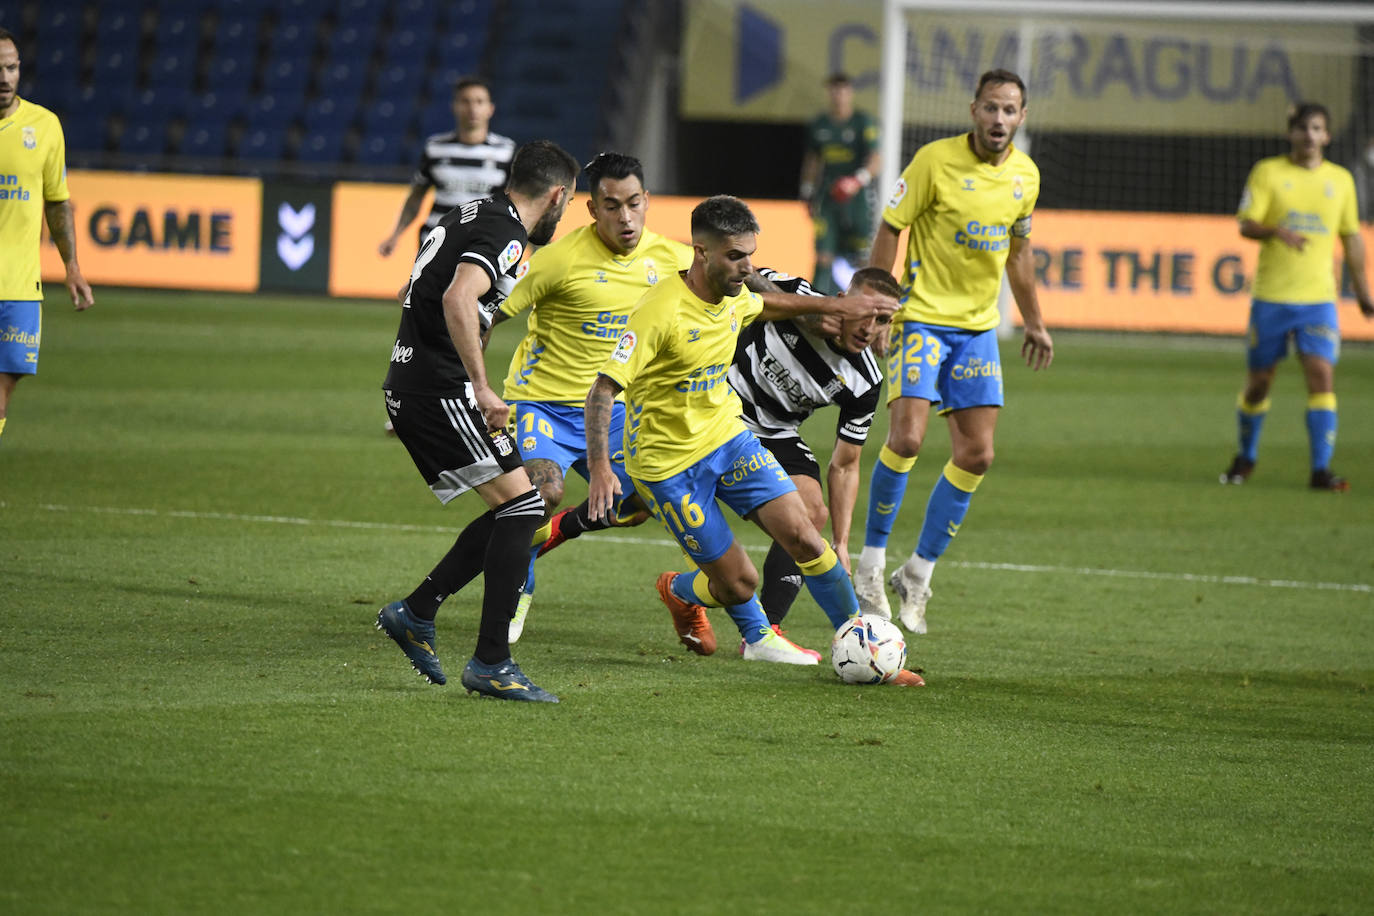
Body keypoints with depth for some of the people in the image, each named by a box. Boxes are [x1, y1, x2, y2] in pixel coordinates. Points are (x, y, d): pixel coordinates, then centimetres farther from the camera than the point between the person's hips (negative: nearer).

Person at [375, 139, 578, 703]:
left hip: (408, 391, 10)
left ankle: (415, 613, 14)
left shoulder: (475, 214, 18)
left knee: (513, 512, 13)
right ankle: (490, 664, -13)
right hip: (440, 389, -10)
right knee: (521, 505, -10)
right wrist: (482, 388, -27)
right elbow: (457, 299, -29)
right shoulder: (505, 231, -13)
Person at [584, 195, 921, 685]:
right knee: (738, 582, -5)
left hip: (727, 437, 6)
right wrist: (599, 468, -37)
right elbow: (603, 390, -27)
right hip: (668, 460, -6)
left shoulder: (732, 295, -2)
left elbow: (762, 305, 26)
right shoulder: (659, 313, -25)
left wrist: (835, 305, 25)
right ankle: (680, 592, 31)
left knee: (803, 535, -9)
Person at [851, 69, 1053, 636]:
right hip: (923, 317, -6)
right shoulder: (935, 161, -12)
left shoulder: (1025, 175, 5)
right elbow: (890, 228, -7)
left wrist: (1034, 323, 19)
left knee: (976, 456, 1)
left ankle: (918, 574, 14)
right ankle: (871, 565, -1)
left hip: (979, 328, 6)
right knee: (906, 438, -18)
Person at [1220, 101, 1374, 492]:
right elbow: (1246, 225, -8)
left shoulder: (1341, 180, 9)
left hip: (1318, 298, 1)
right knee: (1259, 381, 6)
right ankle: (1246, 457, 28)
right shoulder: (1267, 172, 1)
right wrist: (1278, 230, -29)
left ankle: (1321, 469, -14)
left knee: (1322, 375, -14)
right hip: (1270, 295, -1)